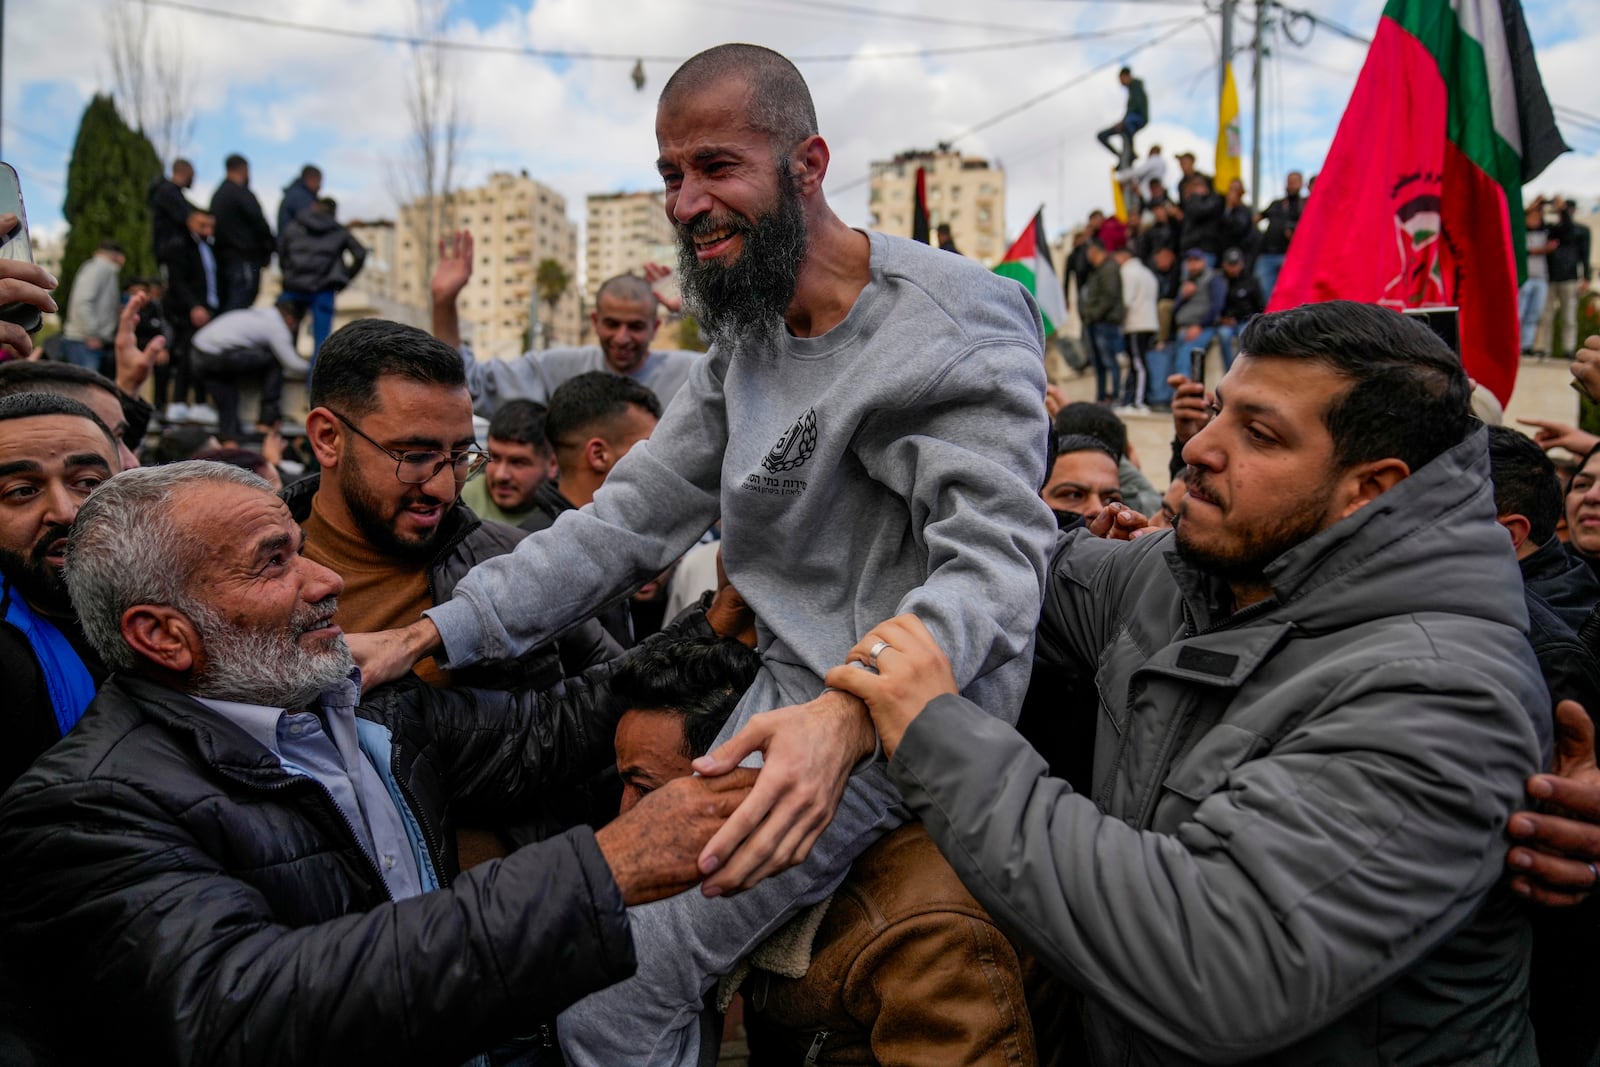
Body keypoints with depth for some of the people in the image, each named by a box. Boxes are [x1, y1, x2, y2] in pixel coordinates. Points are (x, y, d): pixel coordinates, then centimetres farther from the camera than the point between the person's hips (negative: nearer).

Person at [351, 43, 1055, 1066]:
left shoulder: (959, 324, -16)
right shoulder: (747, 336, 10)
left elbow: (994, 559, -25)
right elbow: (634, 511, 9)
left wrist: (850, 715, -43)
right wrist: (438, 632, 1)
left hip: (894, 715, -8)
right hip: (794, 694, 8)